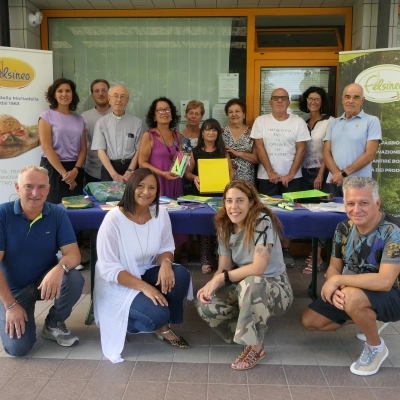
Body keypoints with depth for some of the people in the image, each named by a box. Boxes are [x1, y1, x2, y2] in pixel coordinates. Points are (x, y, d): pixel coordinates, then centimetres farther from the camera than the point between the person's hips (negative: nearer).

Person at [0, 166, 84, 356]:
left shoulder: (58, 214, -10)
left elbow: (73, 253, -17)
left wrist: (59, 268, -41)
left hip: (46, 280, 2)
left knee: (74, 279, -31)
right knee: (17, 347, -18)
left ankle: (54, 323, 0)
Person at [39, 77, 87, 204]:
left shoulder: (79, 120, 12)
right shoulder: (47, 116, 0)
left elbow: (83, 148, 7)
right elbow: (46, 147, -9)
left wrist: (75, 170, -10)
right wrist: (63, 173, -14)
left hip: (75, 170, 4)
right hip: (53, 168, -4)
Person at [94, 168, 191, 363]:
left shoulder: (161, 214, -6)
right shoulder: (114, 219, -21)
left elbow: (166, 248, 3)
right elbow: (108, 269, -20)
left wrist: (165, 262, -23)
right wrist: (144, 287, -29)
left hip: (146, 273, 5)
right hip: (117, 284, -5)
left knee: (180, 275, -24)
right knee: (157, 314, -27)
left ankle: (163, 327, 0)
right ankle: (121, 321, 7)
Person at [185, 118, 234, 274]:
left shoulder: (223, 151, 10)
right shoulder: (195, 152, 6)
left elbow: (230, 170, 8)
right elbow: (187, 172, 7)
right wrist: (194, 178, -14)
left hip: (220, 193, 1)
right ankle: (206, 260, 0)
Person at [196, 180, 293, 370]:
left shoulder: (262, 221, -22)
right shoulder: (225, 226, -1)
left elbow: (258, 268, -28)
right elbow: (223, 269, 0)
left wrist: (221, 278, -22)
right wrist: (210, 285, -21)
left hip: (275, 288, -6)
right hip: (246, 288, 6)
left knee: (250, 283, -39)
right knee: (204, 303, -16)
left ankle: (256, 347, -15)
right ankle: (250, 332, 8)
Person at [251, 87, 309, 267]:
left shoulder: (298, 122, 2)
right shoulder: (261, 121, 2)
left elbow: (301, 150, -1)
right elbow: (260, 148, -2)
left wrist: (290, 175, -8)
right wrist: (271, 173, -9)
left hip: (291, 177, 0)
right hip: (267, 177, 0)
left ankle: (286, 250, 15)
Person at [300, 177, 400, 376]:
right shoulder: (344, 228, -7)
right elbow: (334, 267, 0)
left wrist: (337, 280, -29)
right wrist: (335, 289, -22)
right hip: (349, 292, 7)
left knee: (353, 297, -37)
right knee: (309, 321, 1)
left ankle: (376, 347, -8)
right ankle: (366, 318, 18)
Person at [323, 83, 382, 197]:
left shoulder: (371, 121, 1)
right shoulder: (333, 123, 13)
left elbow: (370, 154, -8)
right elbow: (326, 153, 6)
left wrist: (344, 173, -13)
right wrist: (337, 174, -11)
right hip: (334, 182, 4)